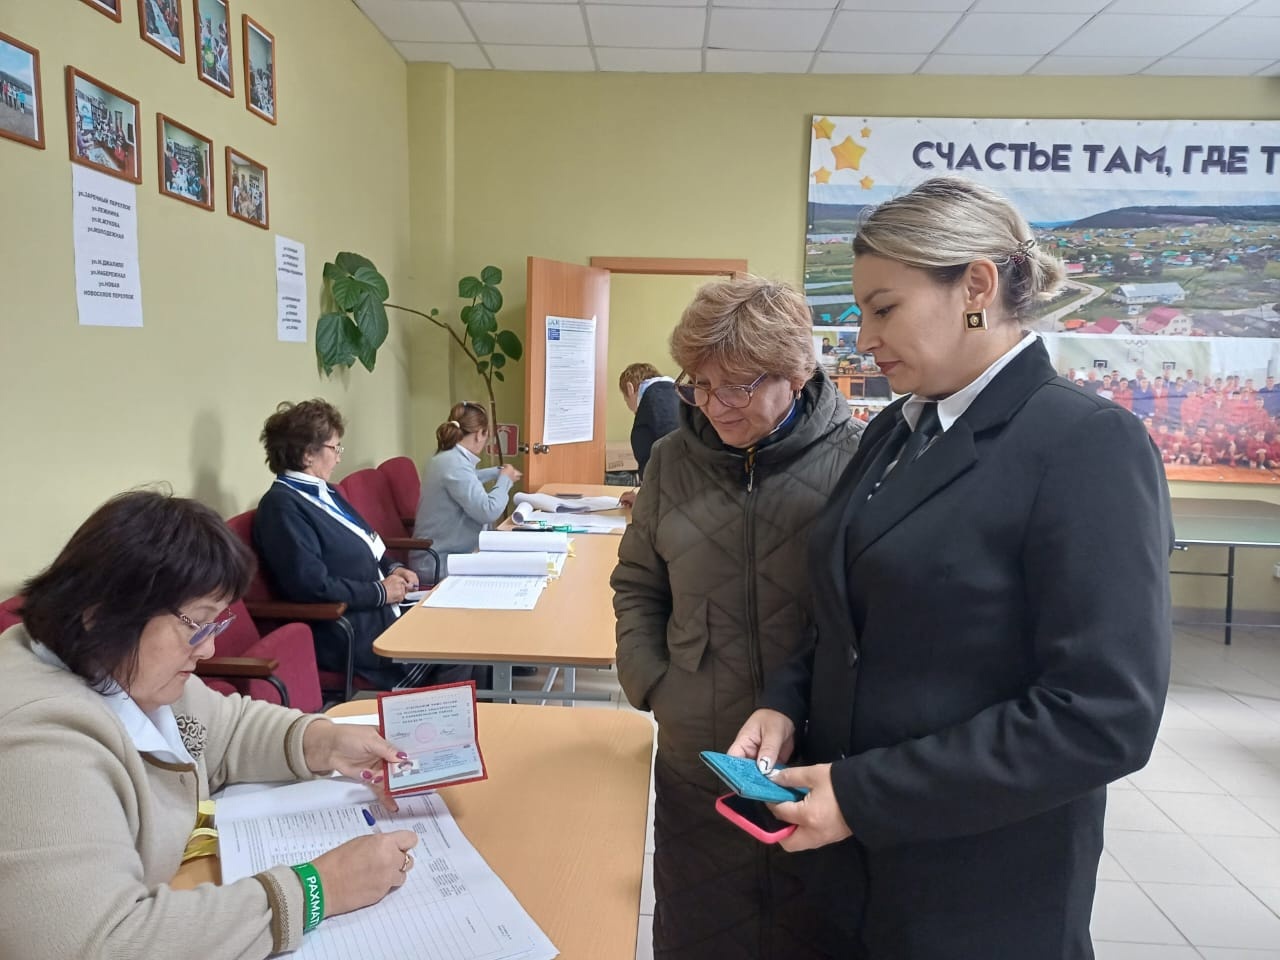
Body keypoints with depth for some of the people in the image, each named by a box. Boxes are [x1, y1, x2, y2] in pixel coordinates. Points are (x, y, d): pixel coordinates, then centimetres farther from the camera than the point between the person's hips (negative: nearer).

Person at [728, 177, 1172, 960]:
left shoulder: (1090, 445, -18)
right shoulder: (895, 431, 4)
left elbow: (1105, 716, -22)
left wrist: (864, 794, -20)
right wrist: (787, 704, -4)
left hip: (984, 896, -6)